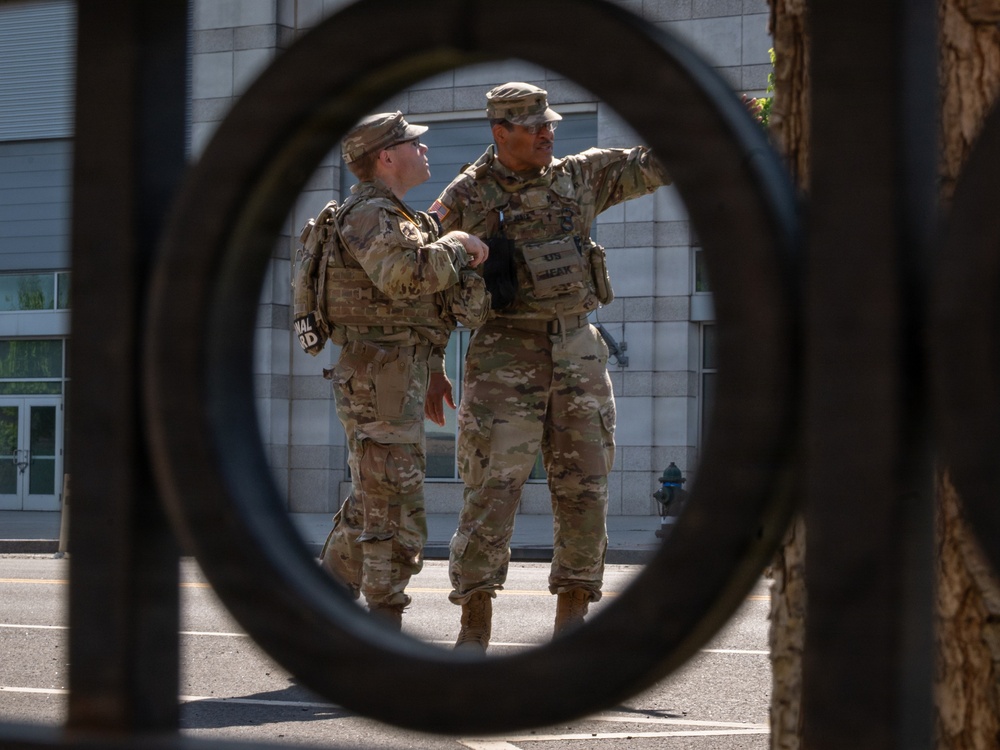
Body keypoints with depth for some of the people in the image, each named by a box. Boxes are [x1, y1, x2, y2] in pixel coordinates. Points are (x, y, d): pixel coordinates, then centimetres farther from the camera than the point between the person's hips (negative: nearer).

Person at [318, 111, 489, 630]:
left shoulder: (402, 218, 22)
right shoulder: (368, 215, -13)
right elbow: (404, 276, -33)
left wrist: (432, 370, 27)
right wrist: (456, 245, -18)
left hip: (400, 380, 11)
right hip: (379, 383, -11)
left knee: (370, 505, 16)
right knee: (395, 513, -9)